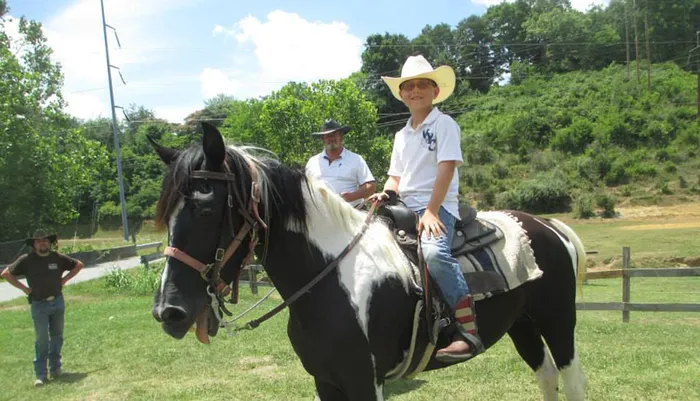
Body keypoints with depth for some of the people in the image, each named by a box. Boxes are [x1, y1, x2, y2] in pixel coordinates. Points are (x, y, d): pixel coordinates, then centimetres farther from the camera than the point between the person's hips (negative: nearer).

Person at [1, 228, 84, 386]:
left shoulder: (58, 258, -1)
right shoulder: (26, 260, -7)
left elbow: (78, 265, 12)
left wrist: (65, 279, 3)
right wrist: (24, 288, -6)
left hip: (58, 302, 3)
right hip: (39, 305, -3)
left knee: (57, 336, 11)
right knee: (42, 340, -3)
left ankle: (55, 368, 24)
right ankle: (40, 375, 4)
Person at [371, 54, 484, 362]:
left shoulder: (444, 124, 0)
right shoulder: (402, 135, 21)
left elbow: (447, 167, -11)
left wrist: (431, 210, -20)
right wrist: (385, 194, -4)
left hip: (437, 205, -8)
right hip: (404, 207, 8)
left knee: (433, 252, -36)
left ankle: (468, 331, -32)